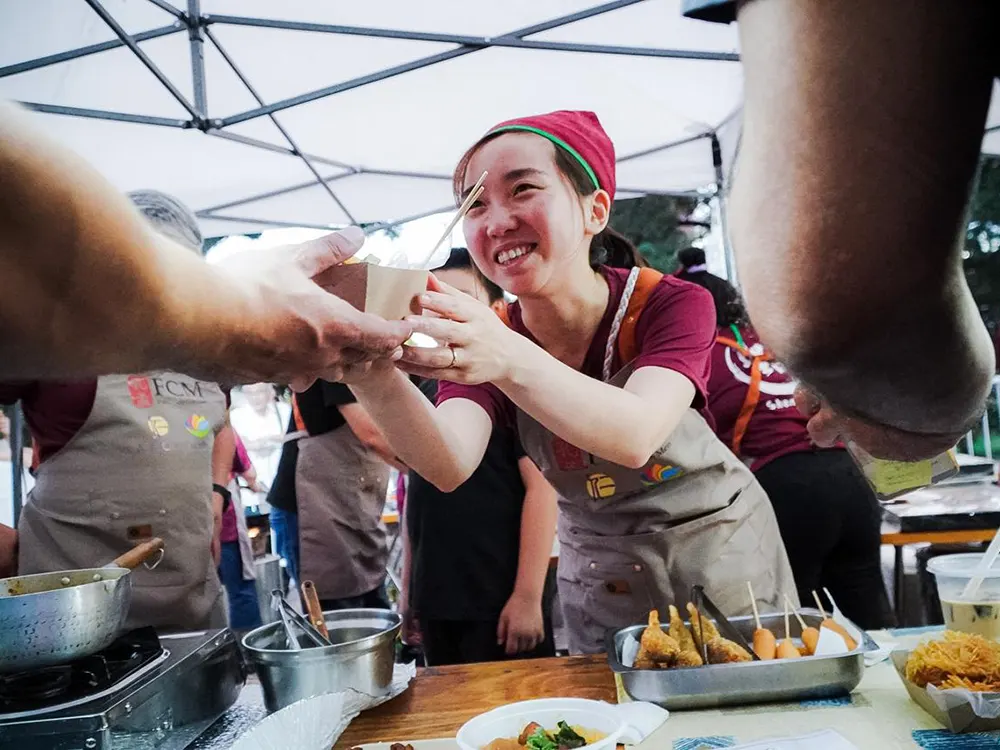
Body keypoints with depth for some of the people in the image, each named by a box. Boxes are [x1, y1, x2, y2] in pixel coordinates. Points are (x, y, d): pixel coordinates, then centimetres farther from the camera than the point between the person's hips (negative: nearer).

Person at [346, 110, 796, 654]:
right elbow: (449, 466, -32)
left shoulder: (672, 304, -20)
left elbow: (635, 437, -39)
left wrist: (509, 361, -56)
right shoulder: (478, 340, -13)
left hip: (721, 555, -1)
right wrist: (376, 380, -51)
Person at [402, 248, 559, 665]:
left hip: (502, 601, -6)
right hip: (435, 602, 6)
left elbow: (541, 488, -15)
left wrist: (528, 596, -18)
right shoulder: (425, 391, 10)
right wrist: (408, 586, 14)